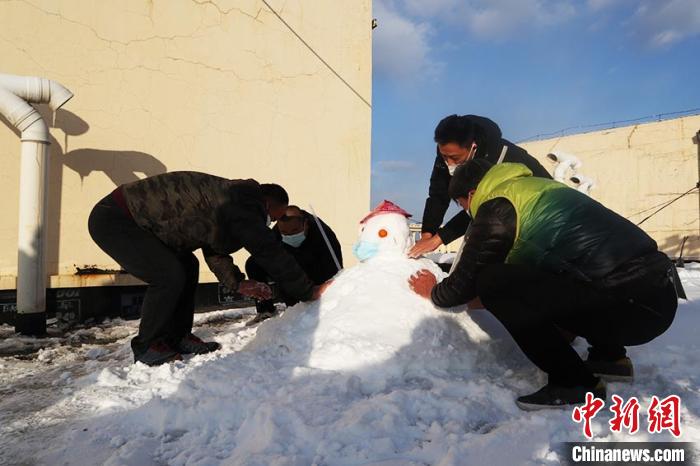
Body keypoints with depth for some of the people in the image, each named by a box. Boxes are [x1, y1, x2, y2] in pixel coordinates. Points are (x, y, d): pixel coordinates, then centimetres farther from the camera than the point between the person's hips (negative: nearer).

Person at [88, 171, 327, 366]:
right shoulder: (243, 205, -22)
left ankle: (176, 337, 17)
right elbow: (269, 252, -24)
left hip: (133, 216, 11)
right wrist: (308, 291, -19)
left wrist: (237, 283, 10)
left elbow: (214, 248, 18)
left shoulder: (233, 197, 10)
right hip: (112, 220, -10)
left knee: (188, 266, 10)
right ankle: (146, 347, 3)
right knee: (169, 275, -17)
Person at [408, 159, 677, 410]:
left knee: (493, 283, -10)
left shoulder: (498, 204, -4)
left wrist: (433, 293, 23)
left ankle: (576, 382, -1)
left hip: (629, 301, -9)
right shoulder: (534, 188, 22)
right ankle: (609, 357, 25)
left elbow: (467, 281, 2)